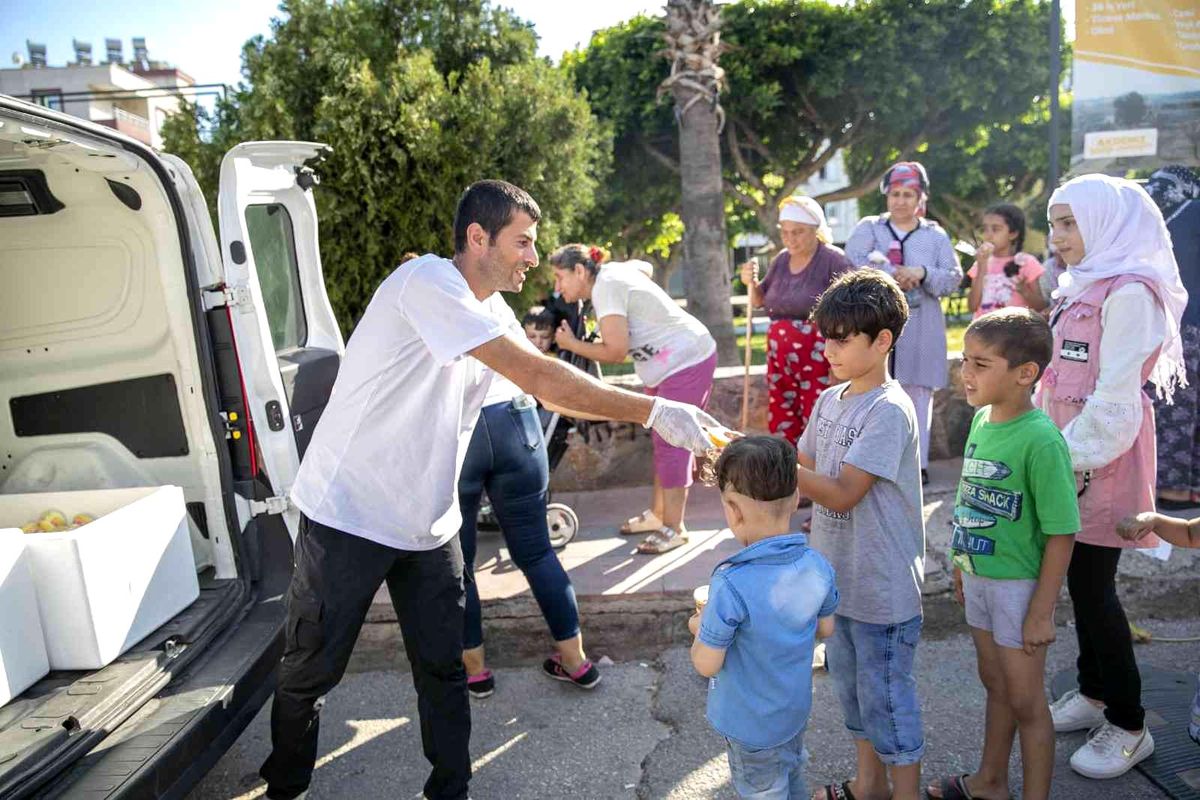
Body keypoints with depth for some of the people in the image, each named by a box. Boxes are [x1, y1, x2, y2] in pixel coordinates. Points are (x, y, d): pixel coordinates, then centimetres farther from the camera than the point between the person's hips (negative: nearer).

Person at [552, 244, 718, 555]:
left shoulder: (605, 287, -20)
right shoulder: (613, 273, 8)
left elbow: (615, 352, -24)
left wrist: (571, 344, -10)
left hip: (686, 362, -10)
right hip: (670, 364, 10)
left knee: (672, 443, -7)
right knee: (664, 439, 15)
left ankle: (674, 529, 1)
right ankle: (657, 513, 25)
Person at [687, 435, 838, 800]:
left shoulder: (731, 585, -35)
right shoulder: (817, 566, -16)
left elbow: (707, 664, -24)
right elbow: (824, 629, 2)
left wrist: (699, 629, -5)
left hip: (751, 725, -5)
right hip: (797, 710, 5)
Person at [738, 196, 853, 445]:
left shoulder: (832, 260, -10)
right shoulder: (782, 259, 11)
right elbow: (760, 301, 20)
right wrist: (751, 282, 0)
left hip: (817, 358, -6)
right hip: (780, 356, 7)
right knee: (780, 424, 10)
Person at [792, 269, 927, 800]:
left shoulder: (890, 411, -21)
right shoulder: (831, 400, 4)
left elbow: (841, 493, -26)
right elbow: (804, 470, 6)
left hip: (883, 587, -8)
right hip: (838, 575, 8)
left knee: (886, 696, 7)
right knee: (850, 685, 22)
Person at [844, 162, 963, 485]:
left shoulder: (936, 235, 12)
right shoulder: (869, 228, 9)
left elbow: (954, 277, 4)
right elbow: (852, 260, -10)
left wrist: (922, 273, -14)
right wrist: (894, 274, -15)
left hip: (920, 328, 1)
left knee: (918, 394, 4)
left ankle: (917, 462, 12)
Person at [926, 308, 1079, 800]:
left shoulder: (1041, 440, -24)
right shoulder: (982, 418, -1)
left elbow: (1061, 533, -20)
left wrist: (1042, 612, -17)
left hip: (1019, 584, -8)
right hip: (979, 577, 8)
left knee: (1025, 700, 9)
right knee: (995, 683, 24)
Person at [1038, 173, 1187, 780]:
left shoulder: (1129, 292, -14)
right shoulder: (1082, 288, 14)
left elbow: (1116, 396, -19)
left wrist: (1077, 458, -17)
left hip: (1103, 456, -8)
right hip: (1069, 451, 8)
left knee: (1091, 583, -2)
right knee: (1081, 578, 15)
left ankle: (1128, 724, 14)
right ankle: (1094, 692, 30)